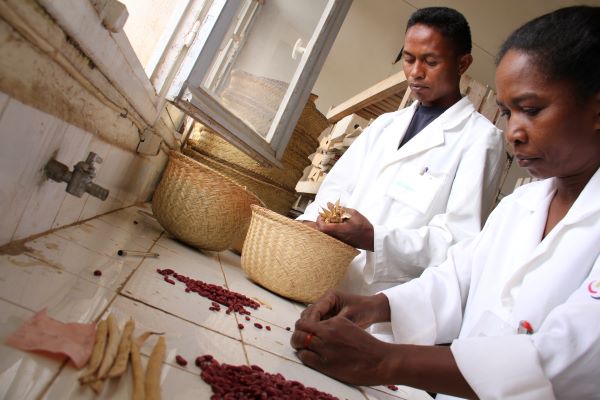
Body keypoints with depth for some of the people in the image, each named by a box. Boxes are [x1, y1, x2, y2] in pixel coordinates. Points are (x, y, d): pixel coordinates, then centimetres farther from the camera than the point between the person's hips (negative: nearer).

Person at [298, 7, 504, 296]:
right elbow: (337, 187, 14)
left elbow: (461, 241, -10)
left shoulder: (481, 138, -2)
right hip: (329, 281, 5)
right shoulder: (385, 125, 19)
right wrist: (310, 224, -6)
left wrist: (375, 239, -22)